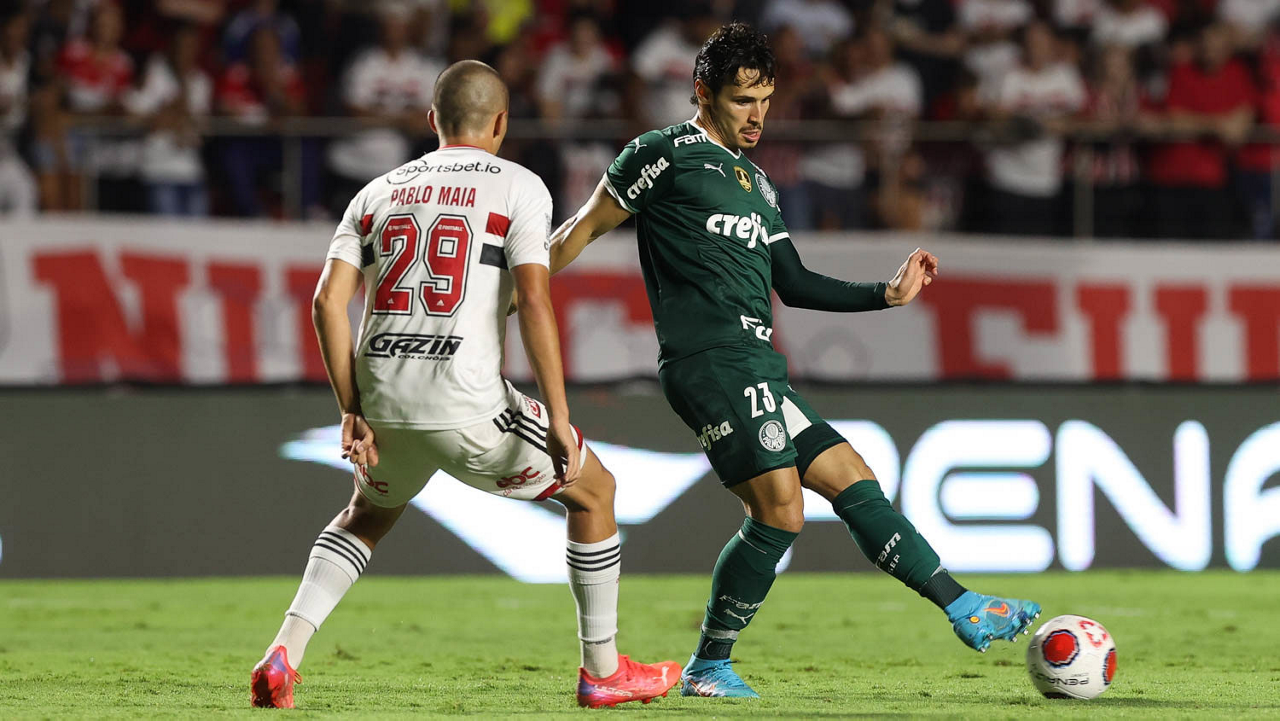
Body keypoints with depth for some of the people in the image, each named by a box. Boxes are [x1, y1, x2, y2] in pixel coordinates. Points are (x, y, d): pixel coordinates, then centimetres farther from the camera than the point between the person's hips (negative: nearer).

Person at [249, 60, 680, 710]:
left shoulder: (379, 192, 17)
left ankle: (284, 654, 12)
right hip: (466, 407, -5)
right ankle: (602, 670, 23)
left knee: (368, 515, 33)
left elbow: (329, 300, 6)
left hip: (383, 404, 5)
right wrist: (558, 421, -10)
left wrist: (353, 411, 9)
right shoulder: (517, 187, 3)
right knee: (593, 490, 19)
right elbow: (534, 301, -9)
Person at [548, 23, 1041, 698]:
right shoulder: (665, 154, 0)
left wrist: (889, 293, 20)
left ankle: (965, 610, 5)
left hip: (759, 372, 9)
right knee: (779, 508, -17)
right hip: (708, 359, -9)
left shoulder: (756, 182, 25)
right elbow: (587, 226, 3)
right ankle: (708, 666, -8)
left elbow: (793, 284, 27)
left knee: (852, 480, 5)